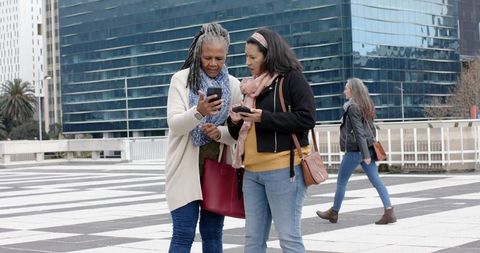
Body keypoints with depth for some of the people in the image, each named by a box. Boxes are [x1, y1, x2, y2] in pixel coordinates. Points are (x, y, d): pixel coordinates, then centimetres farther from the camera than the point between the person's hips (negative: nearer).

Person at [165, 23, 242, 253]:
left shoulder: (233, 85, 5)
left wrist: (220, 132, -18)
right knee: (184, 233, -6)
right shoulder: (181, 79, -3)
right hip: (187, 167, -3)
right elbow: (174, 124, -13)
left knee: (212, 232, 9)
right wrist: (199, 112, -32)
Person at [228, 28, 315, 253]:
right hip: (252, 171, 7)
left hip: (283, 169, -7)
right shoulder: (251, 85, 18)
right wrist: (235, 122, 1)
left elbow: (306, 119, -13)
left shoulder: (291, 78, -4)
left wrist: (264, 117, -16)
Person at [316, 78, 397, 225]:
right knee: (376, 180, 4)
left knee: (341, 181, 8)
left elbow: (358, 131, -19)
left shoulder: (352, 107, -14)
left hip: (355, 150, -8)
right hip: (368, 149, 8)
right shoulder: (366, 105, 11)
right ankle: (389, 212, -5)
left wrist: (365, 154, -22)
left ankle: (334, 213, 20)